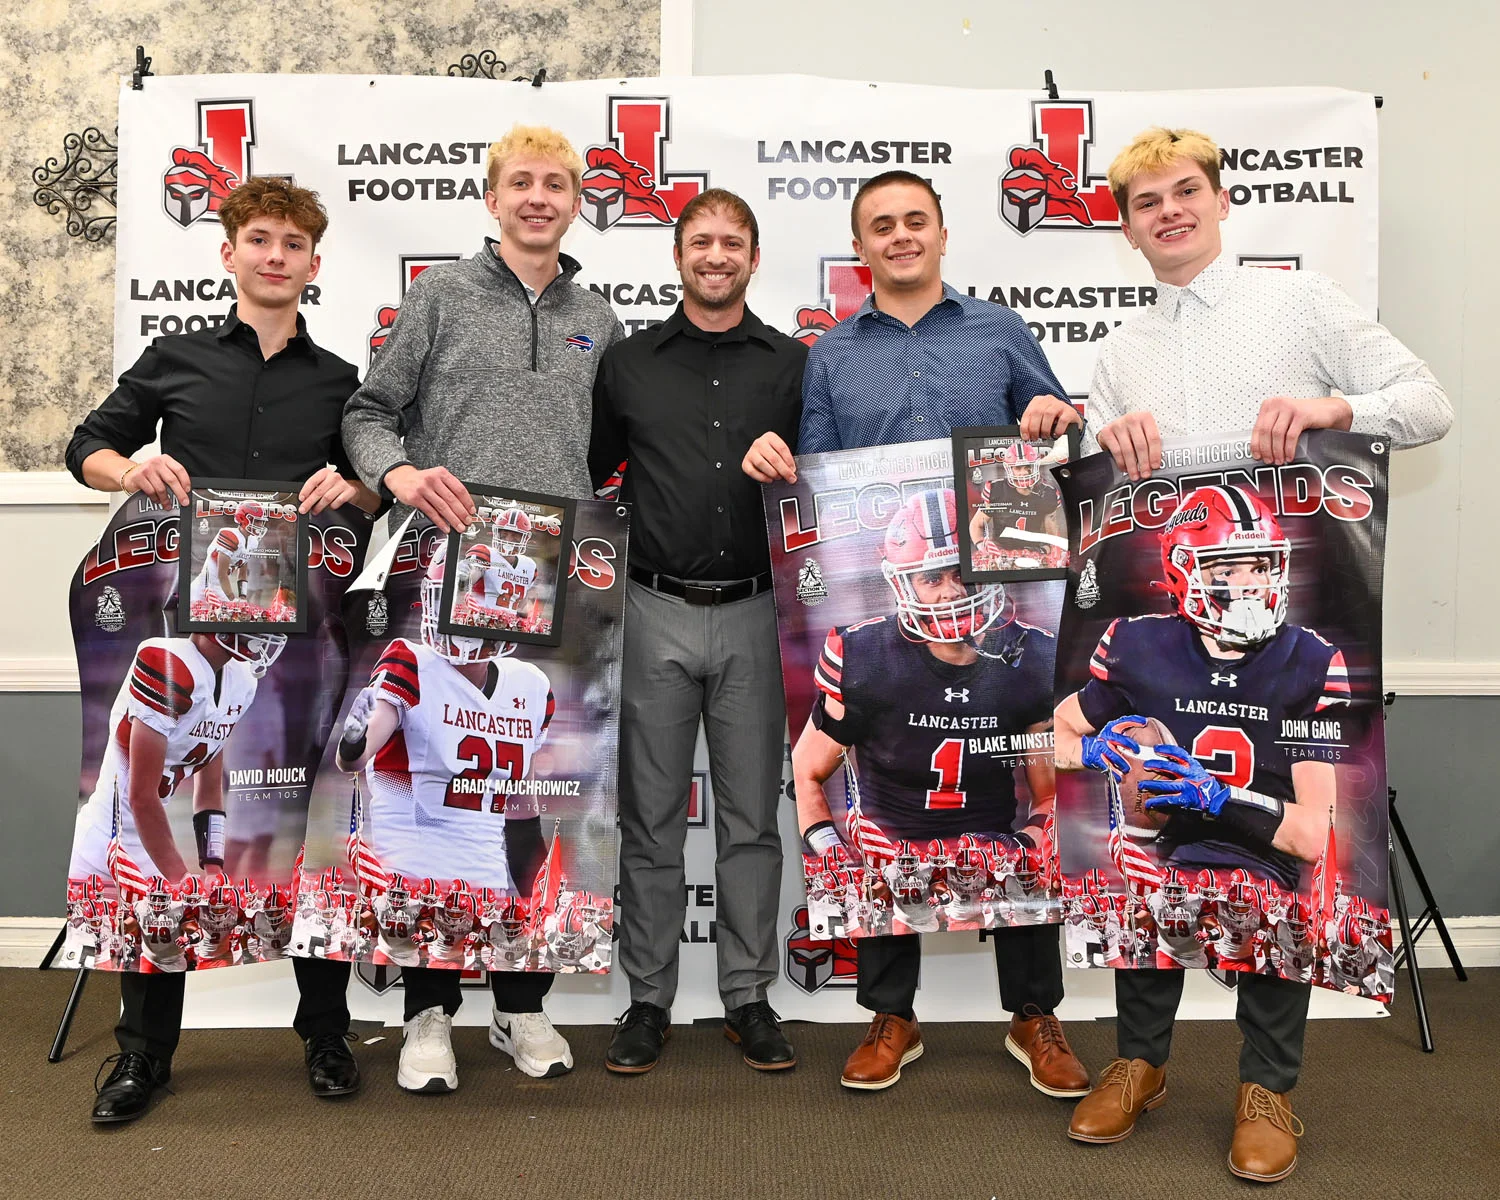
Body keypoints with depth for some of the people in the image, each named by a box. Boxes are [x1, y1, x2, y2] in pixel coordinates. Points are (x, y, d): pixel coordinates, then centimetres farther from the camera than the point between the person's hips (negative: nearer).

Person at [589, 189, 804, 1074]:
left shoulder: (793, 365, 7)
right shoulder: (631, 364, 8)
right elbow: (588, 472, 11)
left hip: (754, 614, 0)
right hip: (658, 612, 0)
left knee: (752, 815, 7)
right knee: (653, 818, 6)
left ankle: (749, 997, 20)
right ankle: (649, 999, 18)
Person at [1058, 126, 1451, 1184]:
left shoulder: (1300, 302, 6)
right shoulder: (1121, 353, 17)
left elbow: (1429, 404, 1)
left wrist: (1331, 405, -19)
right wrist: (1109, 441, -9)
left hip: (1282, 619, -3)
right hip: (1162, 614, 3)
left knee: (1282, 850, 1)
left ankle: (1268, 1085, 16)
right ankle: (1141, 1057, 21)